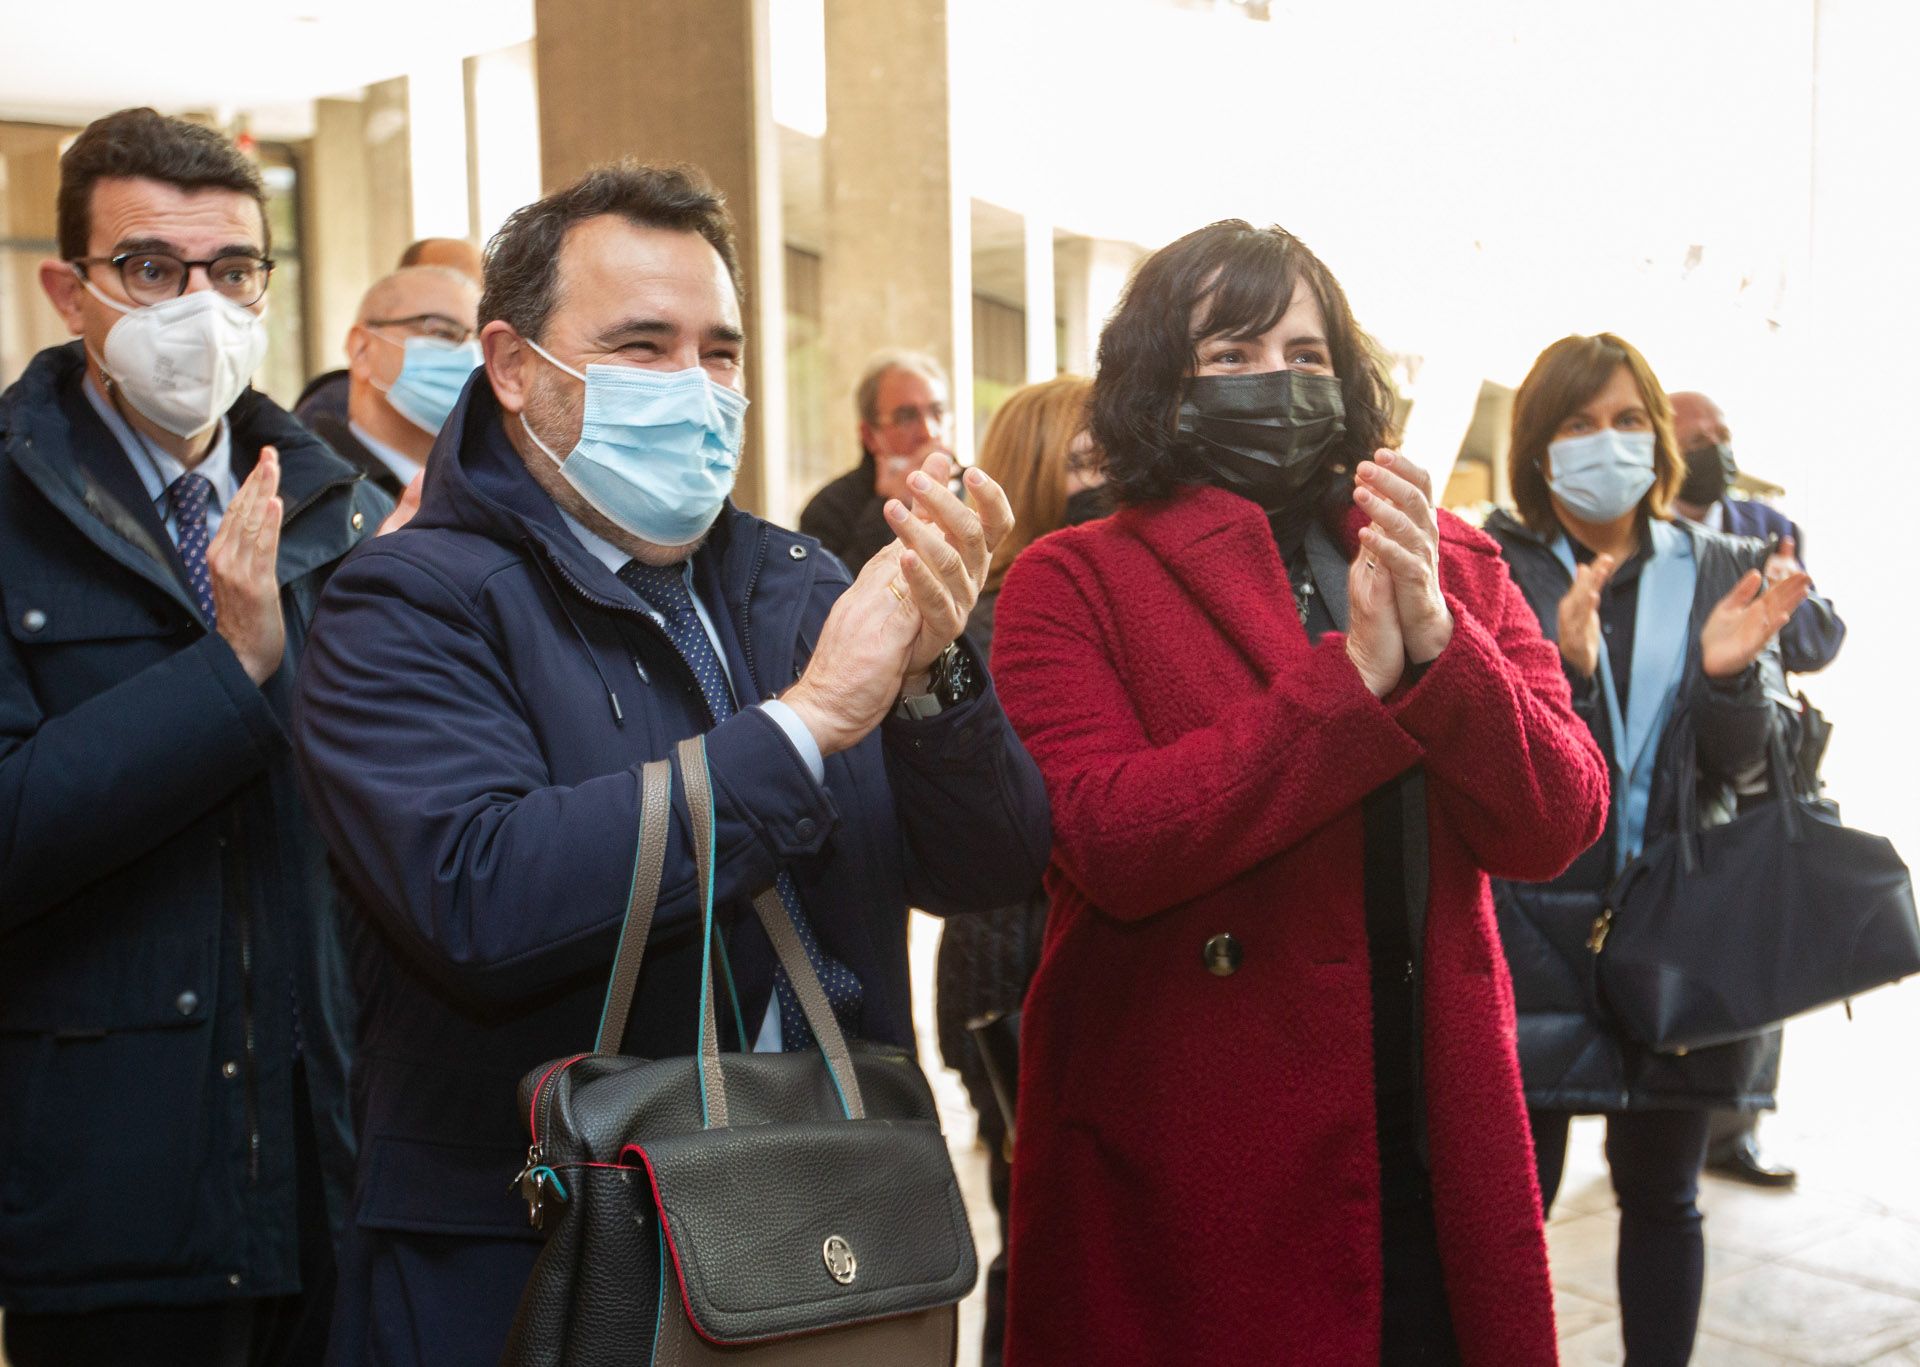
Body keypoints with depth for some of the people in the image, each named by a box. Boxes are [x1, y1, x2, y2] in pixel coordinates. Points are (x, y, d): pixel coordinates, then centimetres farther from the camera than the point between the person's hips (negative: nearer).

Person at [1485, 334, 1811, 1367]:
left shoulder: (1720, 572, 7)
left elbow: (1743, 761, 2)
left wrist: (1728, 672, -18)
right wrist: (1565, 665, -28)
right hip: (1534, 927, -3)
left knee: (1661, 1195, 13)